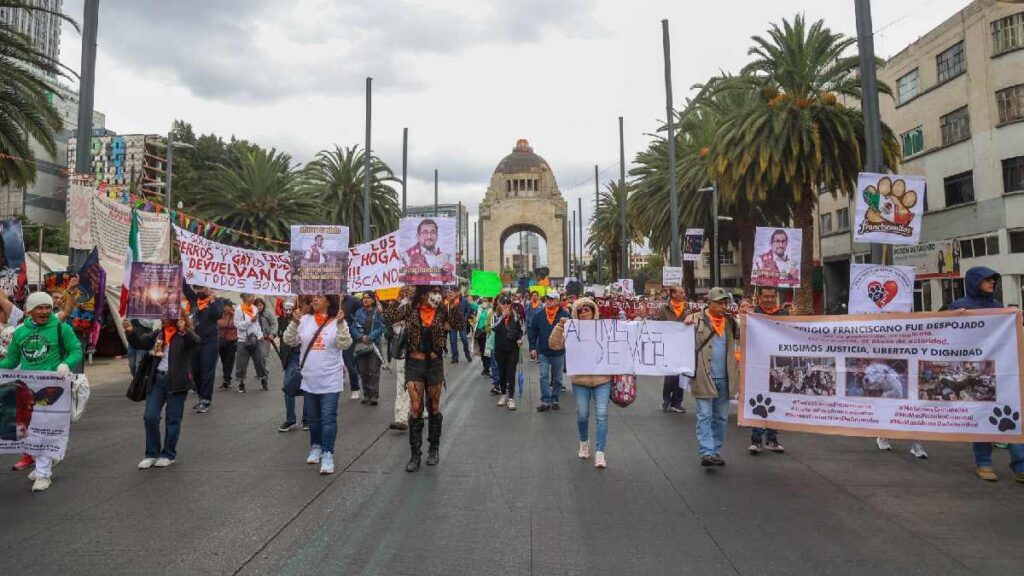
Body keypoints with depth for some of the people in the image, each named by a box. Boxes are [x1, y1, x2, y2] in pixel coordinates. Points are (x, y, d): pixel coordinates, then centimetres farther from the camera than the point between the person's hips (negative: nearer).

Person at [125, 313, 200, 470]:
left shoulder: (186, 335, -7)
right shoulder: (158, 333, 10)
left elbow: (196, 342, -26)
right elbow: (140, 343, 8)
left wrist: (184, 331, -44)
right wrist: (131, 331, -10)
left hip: (177, 381, -5)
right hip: (157, 379, 5)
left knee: (172, 419, 4)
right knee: (150, 417, 3)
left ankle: (169, 454, 18)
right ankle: (151, 454, 17)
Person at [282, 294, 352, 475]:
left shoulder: (337, 322, -5)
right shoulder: (305, 320, 3)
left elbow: (345, 344, -16)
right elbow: (289, 341, 0)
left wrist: (340, 324, -28)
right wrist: (294, 322, -15)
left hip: (330, 381, -4)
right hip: (309, 380, 4)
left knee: (328, 418, -3)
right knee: (313, 418, 18)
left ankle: (327, 455, 1)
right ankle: (316, 447, 35)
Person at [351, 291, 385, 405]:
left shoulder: (377, 312, 3)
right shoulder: (358, 312, 9)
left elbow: (381, 327, -4)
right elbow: (353, 328, 5)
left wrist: (370, 337, -14)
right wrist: (361, 337, -12)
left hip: (374, 344, -3)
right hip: (361, 345, 3)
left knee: (374, 371, -6)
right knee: (363, 371, 6)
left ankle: (374, 395, -4)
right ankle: (366, 395, 15)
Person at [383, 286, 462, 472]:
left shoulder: (441, 310, -2)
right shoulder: (411, 308, -5)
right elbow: (388, 318, -11)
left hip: (434, 363, 1)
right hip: (414, 363, -1)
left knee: (434, 408, 12)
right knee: (415, 409, -2)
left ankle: (434, 448, 29)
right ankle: (415, 454, 8)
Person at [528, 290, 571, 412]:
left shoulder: (565, 315, -7)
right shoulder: (539, 316, 0)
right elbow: (533, 332, 5)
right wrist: (532, 348, -1)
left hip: (559, 353, -1)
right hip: (543, 353, 1)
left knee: (557, 379, 11)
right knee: (544, 377, -4)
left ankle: (554, 400, 23)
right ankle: (545, 401, 1)